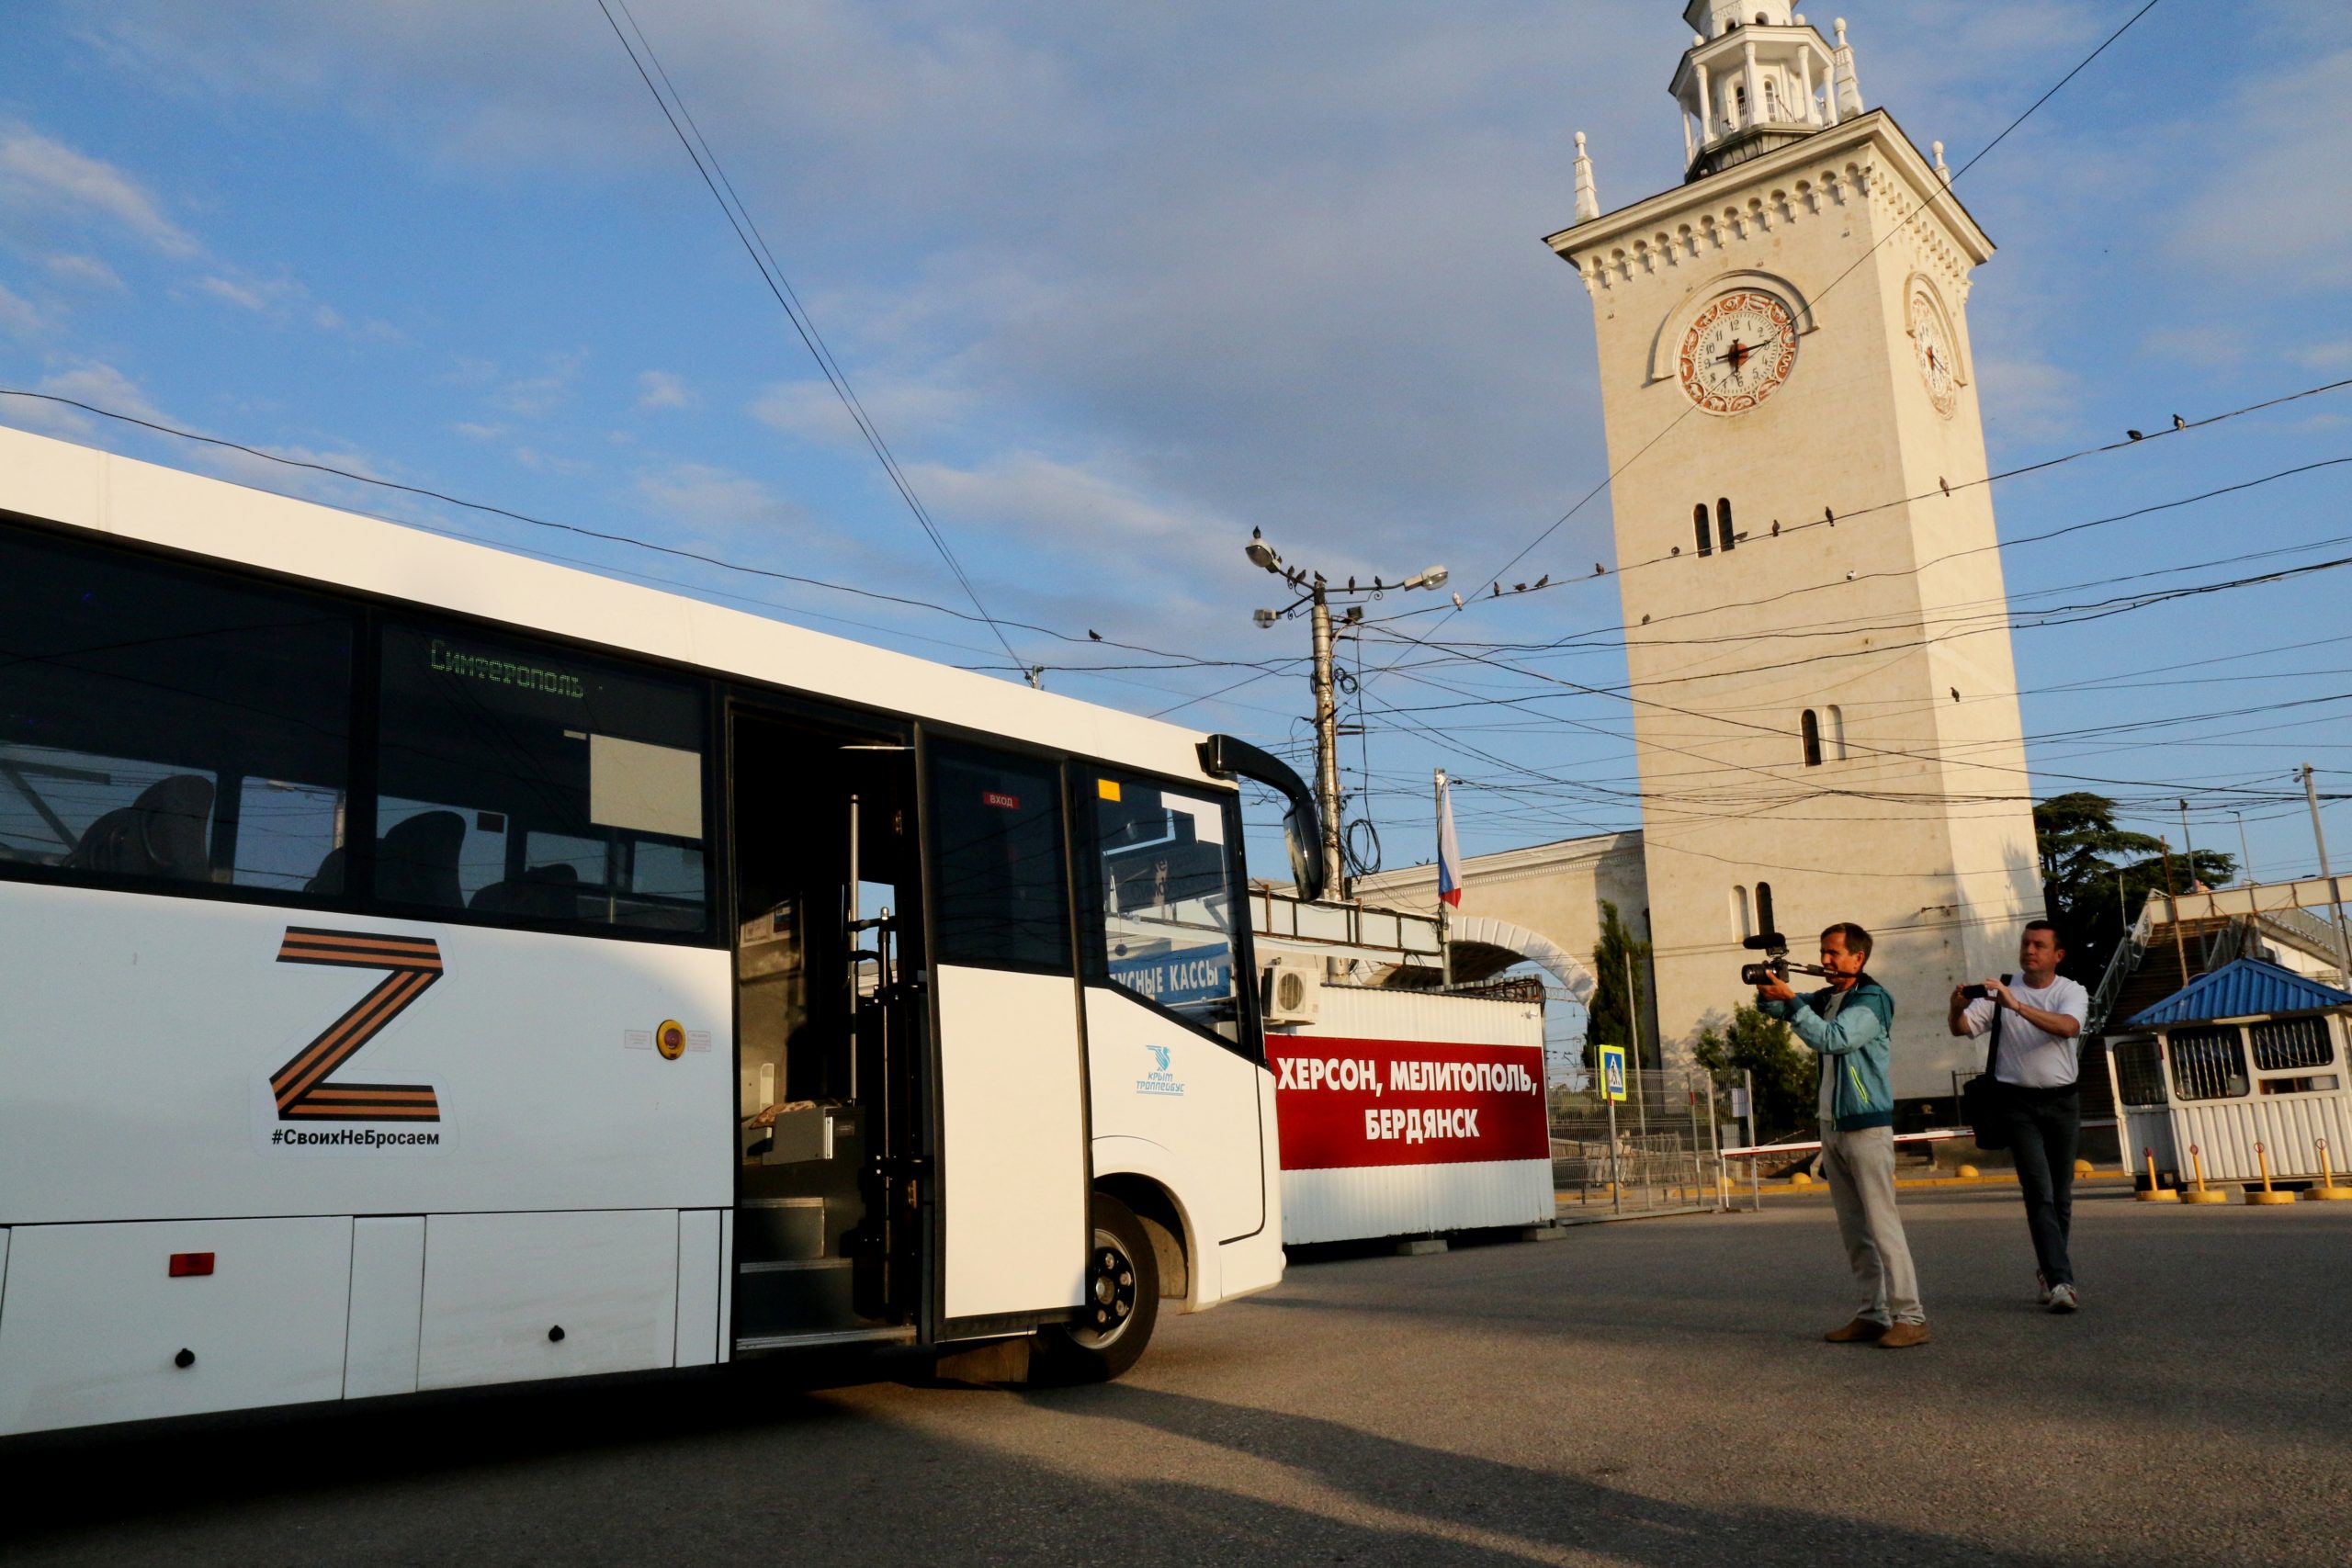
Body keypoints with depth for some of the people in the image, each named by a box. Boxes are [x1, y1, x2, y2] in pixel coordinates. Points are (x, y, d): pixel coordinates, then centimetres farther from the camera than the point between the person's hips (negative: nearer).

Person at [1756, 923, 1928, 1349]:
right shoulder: (1826, 998, 15)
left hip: (1867, 1127, -8)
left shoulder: (1872, 1000, -10)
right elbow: (1775, 1008, 14)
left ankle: (1909, 1317, -7)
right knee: (1852, 1229, 9)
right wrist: (1768, 993, -9)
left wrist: (1790, 999, -25)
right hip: (1831, 1127, 8)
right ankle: (1873, 1314, 13)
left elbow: (1832, 1039, -22)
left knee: (1881, 1224, -10)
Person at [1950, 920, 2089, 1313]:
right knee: (2040, 1192, -10)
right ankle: (2060, 1280, -13)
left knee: (2062, 1195, 8)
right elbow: (1963, 1029, -3)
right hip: (2018, 1101, -1)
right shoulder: (2000, 989, 4)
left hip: (2062, 1100, 1)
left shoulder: (2072, 992, 2)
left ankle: (2051, 1271, 25)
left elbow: (2068, 1027, -20)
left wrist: (2017, 1005, -32)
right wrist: (1958, 1008, -26)